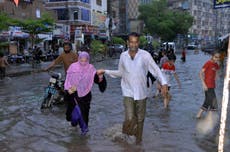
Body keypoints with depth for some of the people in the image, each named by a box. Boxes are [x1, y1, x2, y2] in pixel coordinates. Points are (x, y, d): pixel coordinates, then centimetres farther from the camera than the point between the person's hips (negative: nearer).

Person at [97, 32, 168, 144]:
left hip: (141, 93, 0)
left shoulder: (145, 55, -9)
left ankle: (138, 141, 36)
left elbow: (156, 70, -10)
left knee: (140, 120, 13)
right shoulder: (123, 56, 0)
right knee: (129, 119, -13)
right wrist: (105, 71, 11)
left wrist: (164, 83, -25)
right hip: (128, 93, 0)